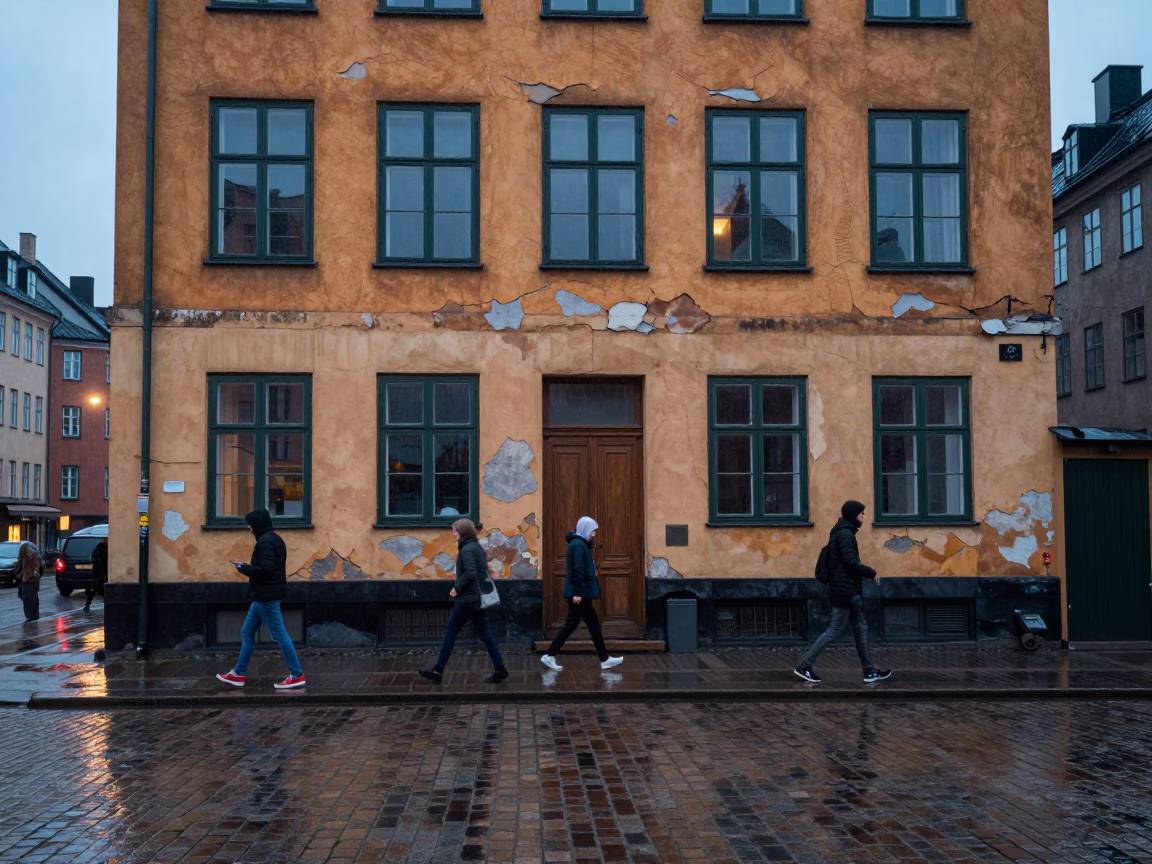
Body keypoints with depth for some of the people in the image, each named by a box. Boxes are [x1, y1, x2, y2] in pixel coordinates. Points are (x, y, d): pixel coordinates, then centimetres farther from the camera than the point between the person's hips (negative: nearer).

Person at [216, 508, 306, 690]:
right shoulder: (273, 539, 14)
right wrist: (248, 567, 11)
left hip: (266, 596, -11)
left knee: (279, 635, -6)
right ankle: (238, 674, 22)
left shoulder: (265, 542, -18)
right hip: (265, 595, 11)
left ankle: (297, 675, -1)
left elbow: (265, 570, -26)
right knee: (247, 632, 16)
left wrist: (244, 568, -13)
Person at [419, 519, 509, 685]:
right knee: (485, 634, 8)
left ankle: (438, 671, 7)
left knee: (450, 634, 1)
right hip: (478, 598, 9)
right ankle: (500, 670, 3)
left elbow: (470, 573, -25)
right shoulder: (478, 548, 14)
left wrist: (457, 587, -14)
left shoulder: (466, 549, -14)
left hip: (467, 599, -9)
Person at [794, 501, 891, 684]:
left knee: (861, 629, 11)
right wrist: (872, 573, -12)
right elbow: (850, 562, -23)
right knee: (833, 631, -6)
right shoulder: (845, 534, -15)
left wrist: (866, 572, 10)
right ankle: (804, 667, -3)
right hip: (845, 591, -10)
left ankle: (870, 671, 15)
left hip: (847, 590, 11)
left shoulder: (843, 533, 17)